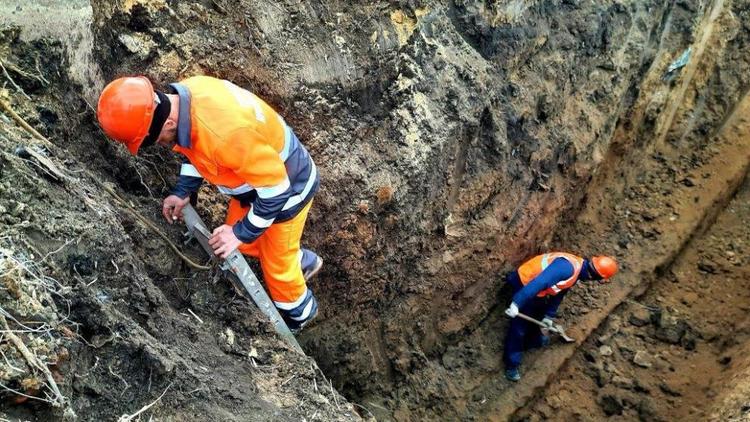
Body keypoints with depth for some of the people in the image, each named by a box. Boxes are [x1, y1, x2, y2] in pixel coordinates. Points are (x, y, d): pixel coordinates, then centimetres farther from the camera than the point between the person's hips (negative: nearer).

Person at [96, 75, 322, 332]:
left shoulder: (225, 133, -43)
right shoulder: (183, 95, -16)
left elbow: (276, 188, -31)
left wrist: (241, 232, -20)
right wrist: (183, 191, 2)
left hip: (285, 189, -8)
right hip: (255, 176, 8)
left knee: (277, 263, 14)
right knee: (243, 242, 26)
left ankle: (298, 315, 44)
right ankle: (304, 262, 50)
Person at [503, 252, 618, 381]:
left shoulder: (576, 273, 3)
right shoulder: (568, 267, -31)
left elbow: (559, 293, 15)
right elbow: (538, 282, -39)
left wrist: (549, 316, 14)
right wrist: (516, 304, -41)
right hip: (524, 285, -10)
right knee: (519, 327, -1)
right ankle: (511, 365, 13)